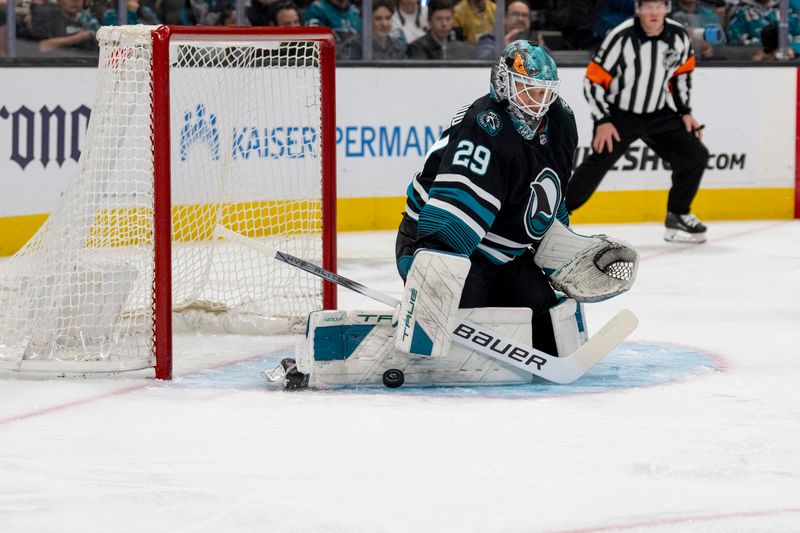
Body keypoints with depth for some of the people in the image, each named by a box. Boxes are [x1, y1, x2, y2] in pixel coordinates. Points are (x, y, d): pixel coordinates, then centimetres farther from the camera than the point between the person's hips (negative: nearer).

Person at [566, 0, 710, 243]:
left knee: (695, 156, -4)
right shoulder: (621, 38, -23)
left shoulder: (678, 36, -10)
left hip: (660, 114, 4)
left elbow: (682, 73, 10)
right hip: (618, 114, -4)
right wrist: (603, 121, -19)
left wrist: (685, 112, 7)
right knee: (597, 164, -17)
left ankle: (678, 216, 14)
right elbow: (594, 81, -17)